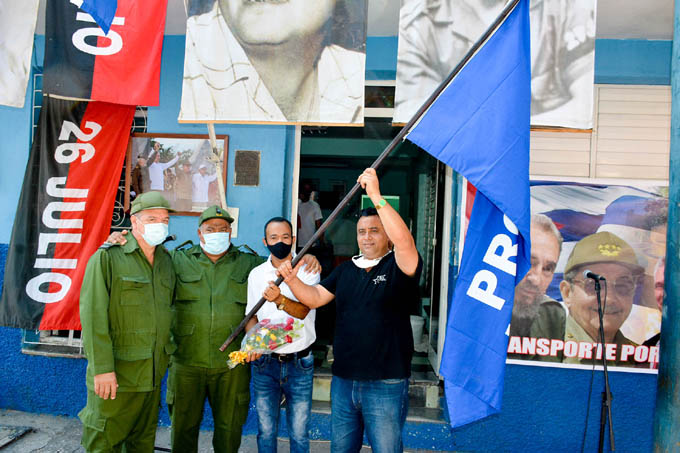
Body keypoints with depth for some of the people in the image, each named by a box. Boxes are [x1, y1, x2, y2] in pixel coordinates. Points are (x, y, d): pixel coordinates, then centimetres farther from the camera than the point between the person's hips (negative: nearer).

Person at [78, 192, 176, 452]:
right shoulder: (107, 258, -10)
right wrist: (102, 368, -19)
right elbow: (93, 316, -16)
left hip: (153, 373, 6)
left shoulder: (167, 261, 10)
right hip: (115, 373, -6)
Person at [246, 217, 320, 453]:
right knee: (266, 430, 12)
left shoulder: (308, 271, -5)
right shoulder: (256, 274, 5)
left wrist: (280, 299, -39)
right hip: (265, 362, 2)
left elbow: (303, 311, -19)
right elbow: (251, 315, 11)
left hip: (300, 363, -2)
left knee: (299, 433, 7)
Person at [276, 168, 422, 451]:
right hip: (342, 380, 6)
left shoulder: (398, 267, -7)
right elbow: (315, 298, 8)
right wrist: (292, 280, -12)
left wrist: (375, 196, -30)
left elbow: (404, 241, -28)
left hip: (385, 384, -5)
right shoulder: (345, 270, 12)